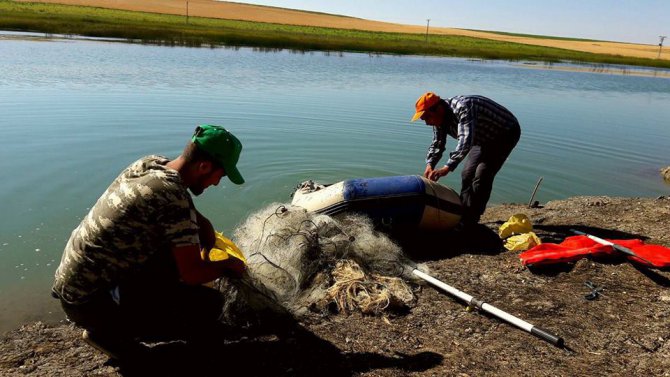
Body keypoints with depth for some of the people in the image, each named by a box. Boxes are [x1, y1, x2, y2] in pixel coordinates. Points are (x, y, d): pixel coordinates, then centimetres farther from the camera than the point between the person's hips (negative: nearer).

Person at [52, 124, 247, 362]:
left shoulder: (151, 163, 1)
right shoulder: (174, 197, -25)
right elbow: (192, 273, -21)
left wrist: (208, 241, 6)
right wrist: (228, 265, -3)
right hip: (89, 301, -9)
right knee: (209, 305, -13)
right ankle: (108, 331, 0)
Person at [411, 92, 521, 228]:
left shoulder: (463, 107, -37)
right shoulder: (440, 117, -10)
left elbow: (465, 141, -49)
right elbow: (437, 144, -1)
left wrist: (447, 168, -55)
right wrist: (430, 164, -19)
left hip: (506, 132, -9)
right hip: (485, 137, 9)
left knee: (482, 176, -18)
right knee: (467, 174, 7)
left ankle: (471, 220, -10)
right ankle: (463, 215, 17)